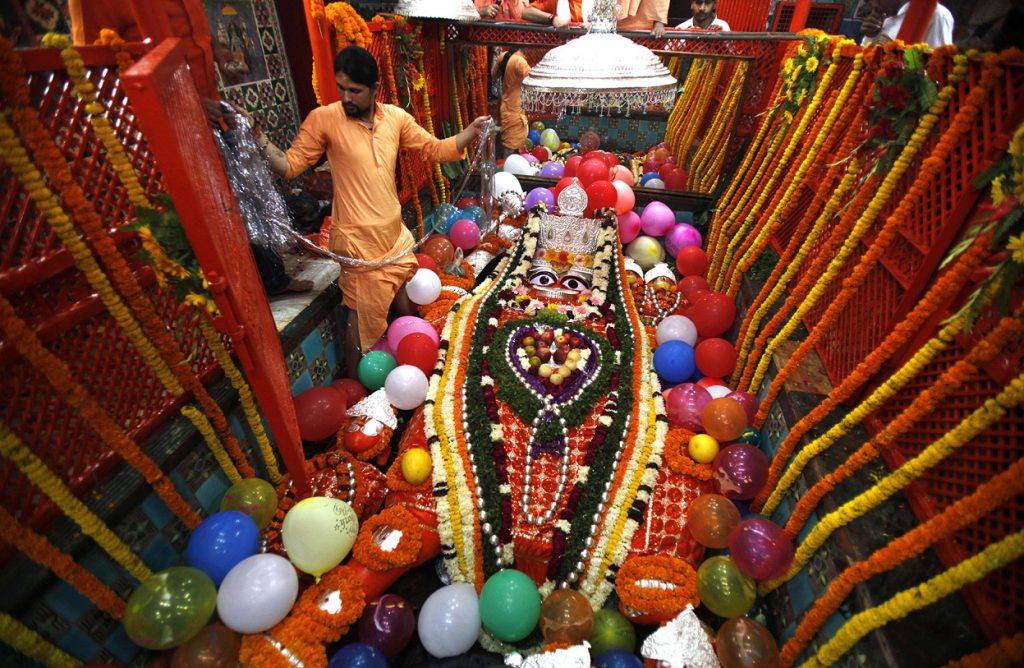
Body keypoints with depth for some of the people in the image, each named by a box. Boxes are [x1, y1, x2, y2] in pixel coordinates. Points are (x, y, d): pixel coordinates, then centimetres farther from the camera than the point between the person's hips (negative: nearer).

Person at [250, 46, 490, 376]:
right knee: (365, 313, 2)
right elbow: (291, 165, -6)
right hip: (358, 238, -5)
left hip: (394, 230, 6)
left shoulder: (396, 116, 1)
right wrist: (258, 137, -22)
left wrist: (471, 131, -7)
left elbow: (435, 149, 4)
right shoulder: (323, 119, -9)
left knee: (406, 293, 21)